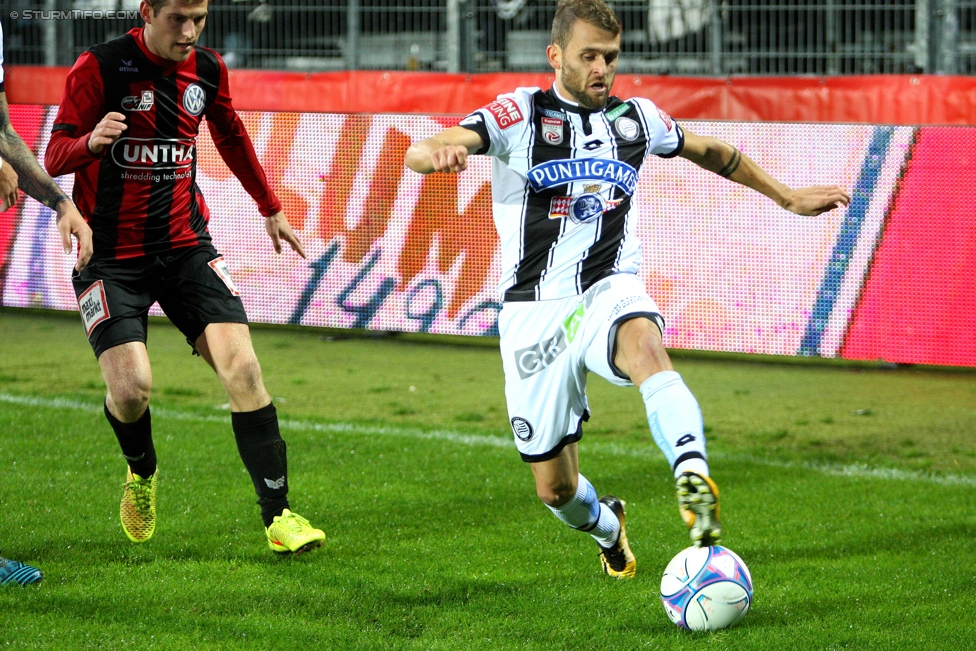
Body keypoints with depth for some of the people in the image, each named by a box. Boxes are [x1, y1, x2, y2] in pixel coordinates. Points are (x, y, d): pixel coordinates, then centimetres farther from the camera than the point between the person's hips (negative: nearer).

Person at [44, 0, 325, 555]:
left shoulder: (208, 70, 4)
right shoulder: (100, 68, -12)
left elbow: (231, 137, 24)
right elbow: (54, 158, -12)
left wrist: (270, 208, 31)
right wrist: (92, 142, -35)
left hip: (186, 247, 4)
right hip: (110, 255, -4)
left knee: (241, 365, -13)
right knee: (131, 386, -18)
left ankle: (278, 514, -7)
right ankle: (142, 471, 19)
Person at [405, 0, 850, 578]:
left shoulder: (636, 119, 9)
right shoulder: (520, 114, -3)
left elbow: (713, 152, 29)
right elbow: (417, 155, -16)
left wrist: (789, 198, 33)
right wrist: (439, 152, -41)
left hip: (609, 291, 1)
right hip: (534, 309, -1)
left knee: (644, 345, -39)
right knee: (555, 489, 4)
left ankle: (694, 475, -60)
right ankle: (608, 527, 40)